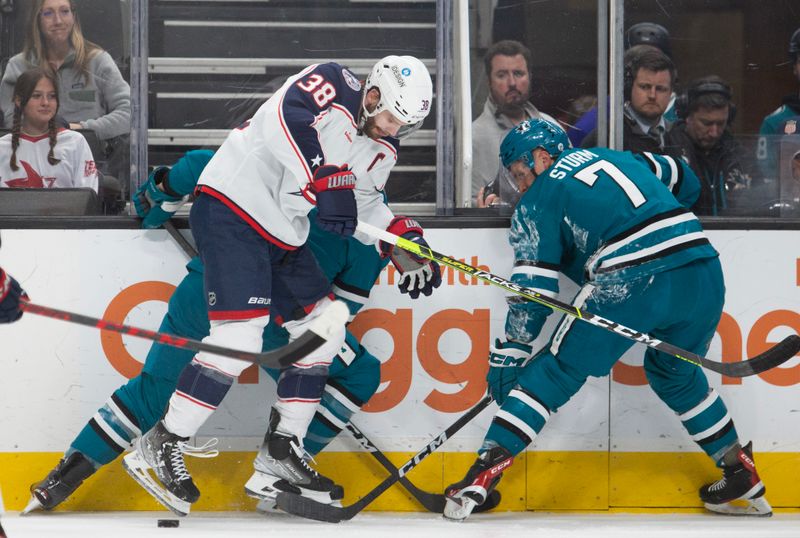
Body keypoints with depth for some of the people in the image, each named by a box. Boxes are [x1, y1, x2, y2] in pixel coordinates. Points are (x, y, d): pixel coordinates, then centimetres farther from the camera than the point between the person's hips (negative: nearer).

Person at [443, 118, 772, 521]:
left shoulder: (539, 200, 12)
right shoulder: (617, 157, 27)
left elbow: (533, 289, 6)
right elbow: (685, 182, 36)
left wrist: (507, 356, 10)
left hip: (634, 282, -6)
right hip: (704, 273, 6)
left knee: (556, 371, 4)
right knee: (674, 371, 30)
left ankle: (484, 472, -6)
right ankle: (741, 475, 32)